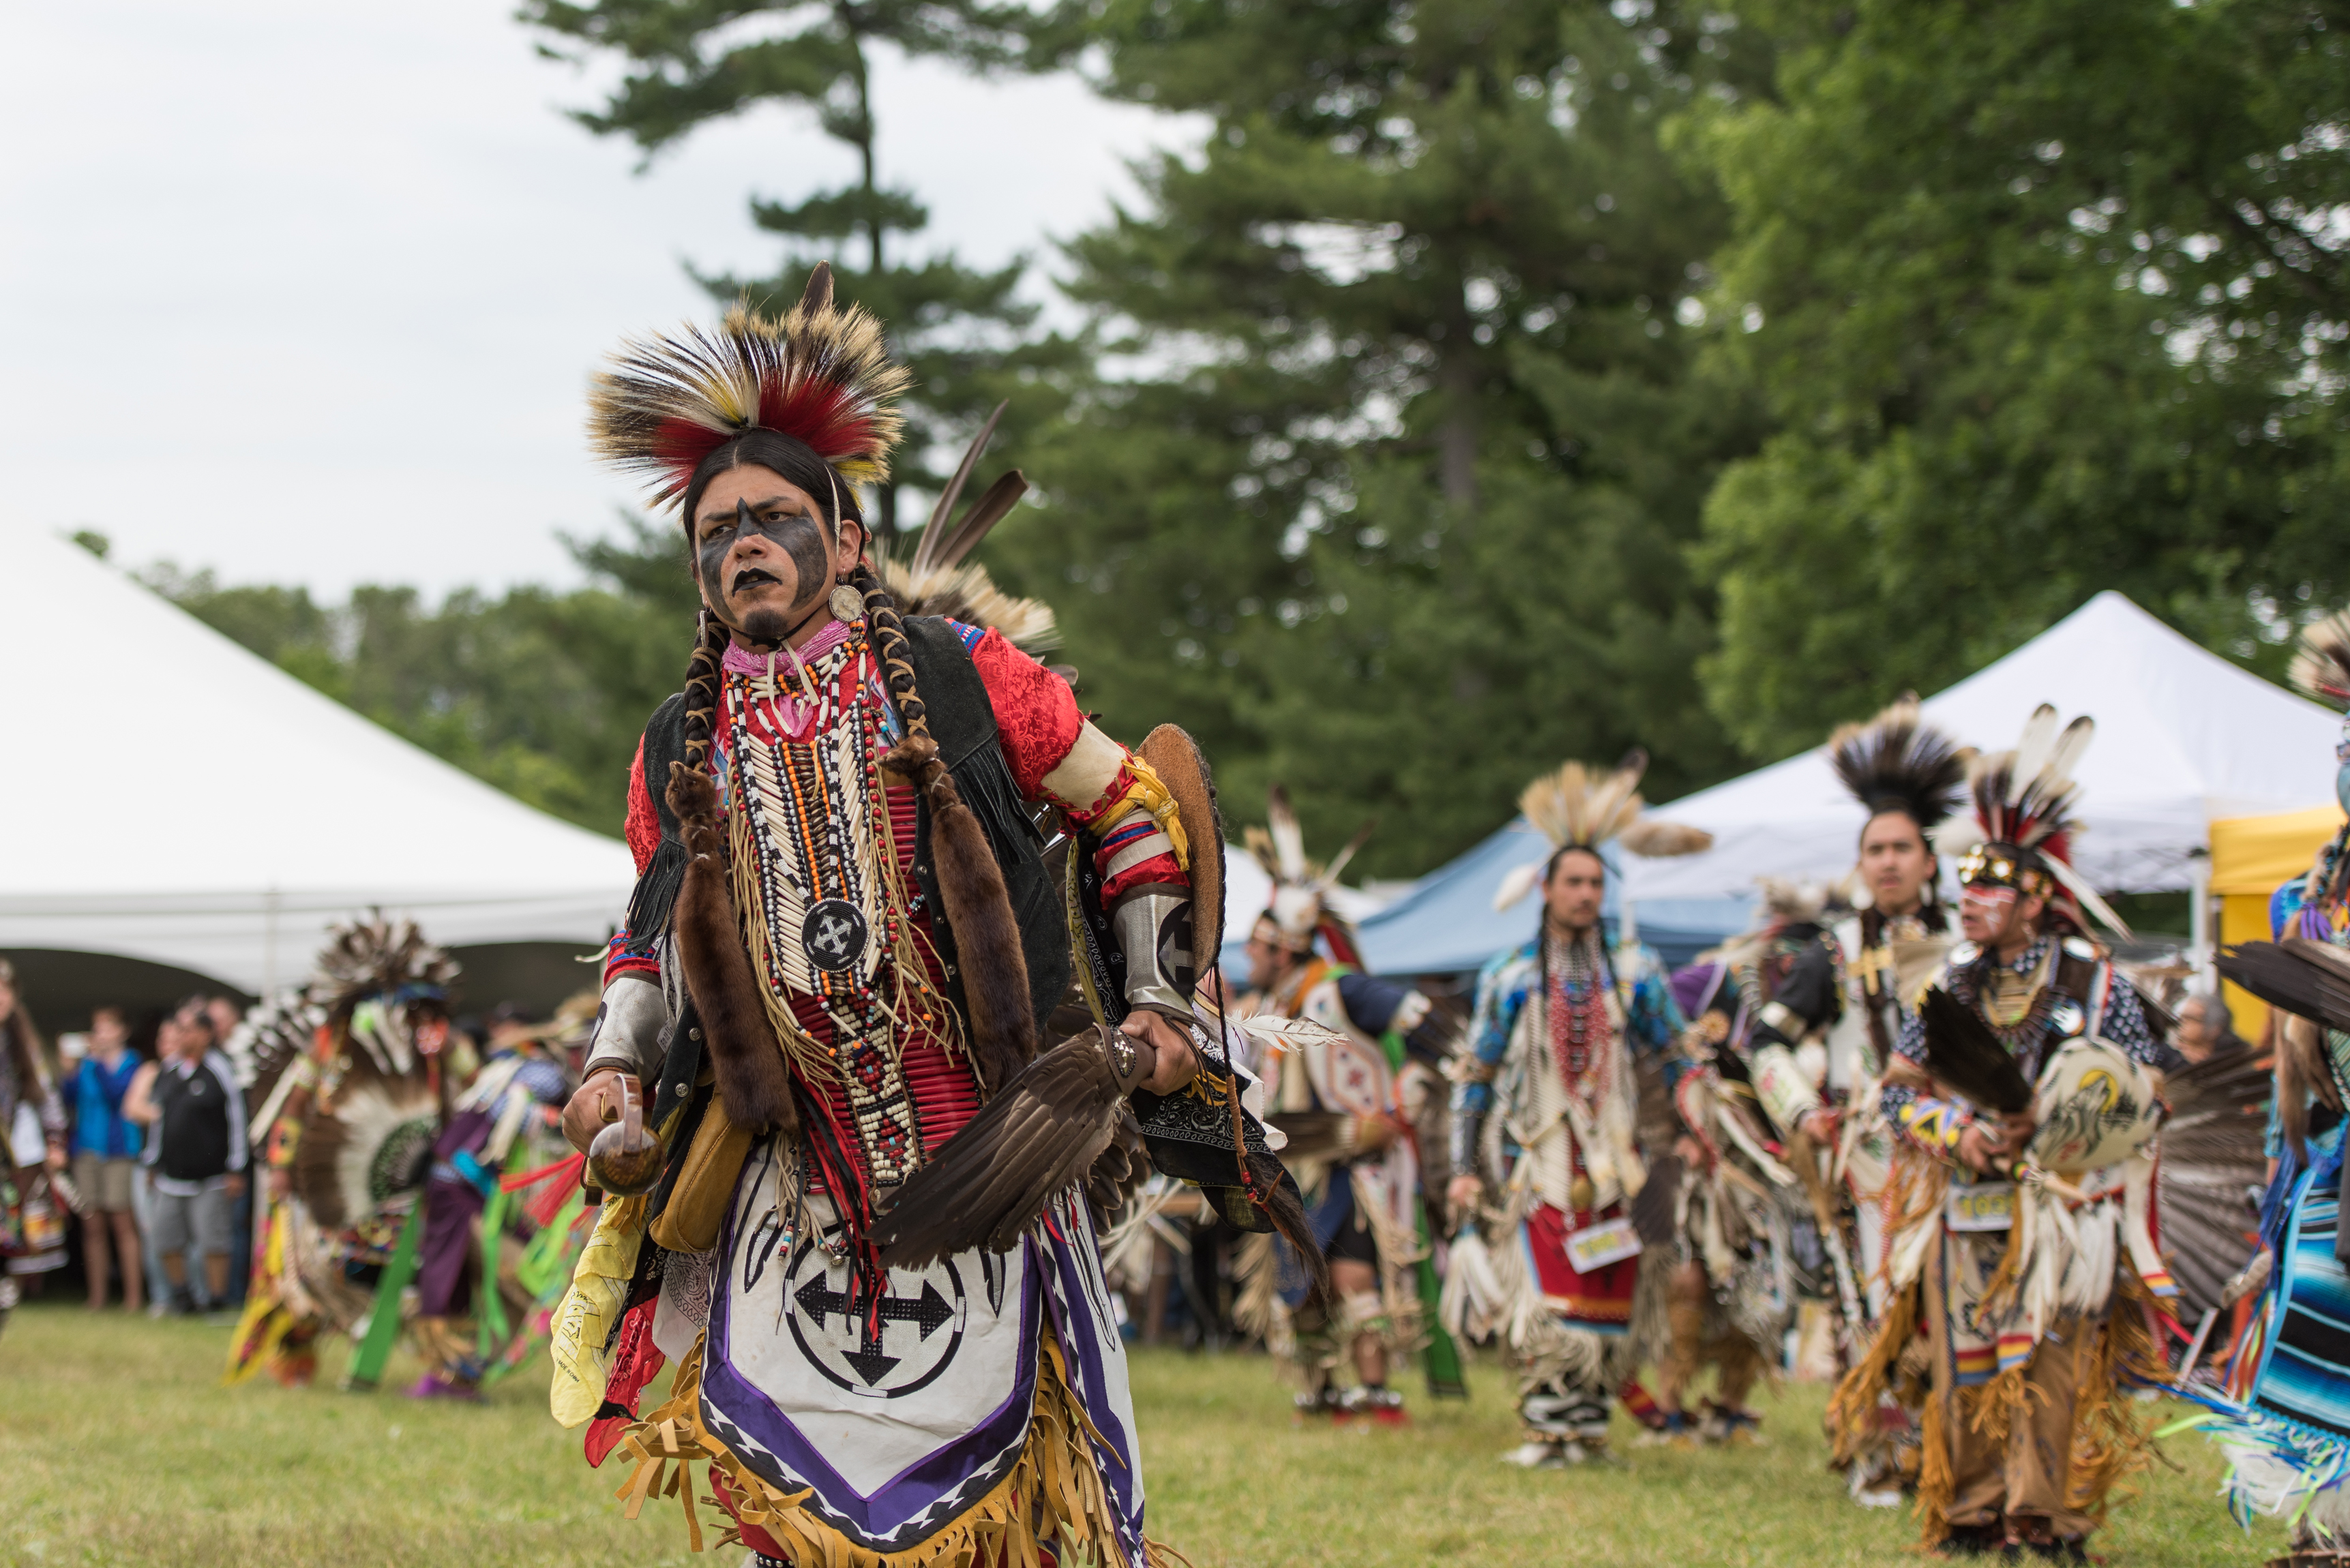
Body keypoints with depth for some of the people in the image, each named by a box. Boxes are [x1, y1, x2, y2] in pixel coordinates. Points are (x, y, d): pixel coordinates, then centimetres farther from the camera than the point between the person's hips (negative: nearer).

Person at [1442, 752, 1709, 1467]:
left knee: (1608, 1298, 0)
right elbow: (1476, 1074, 8)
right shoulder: (1511, 978, 5)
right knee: (1545, 1294, -11)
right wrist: (1465, 1167, 2)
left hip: (1613, 1157, 2)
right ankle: (1547, 1427, -8)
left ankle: (1589, 1423, 9)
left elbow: (1676, 1060, 14)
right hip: (1535, 1159, -2)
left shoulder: (1633, 972, 9)